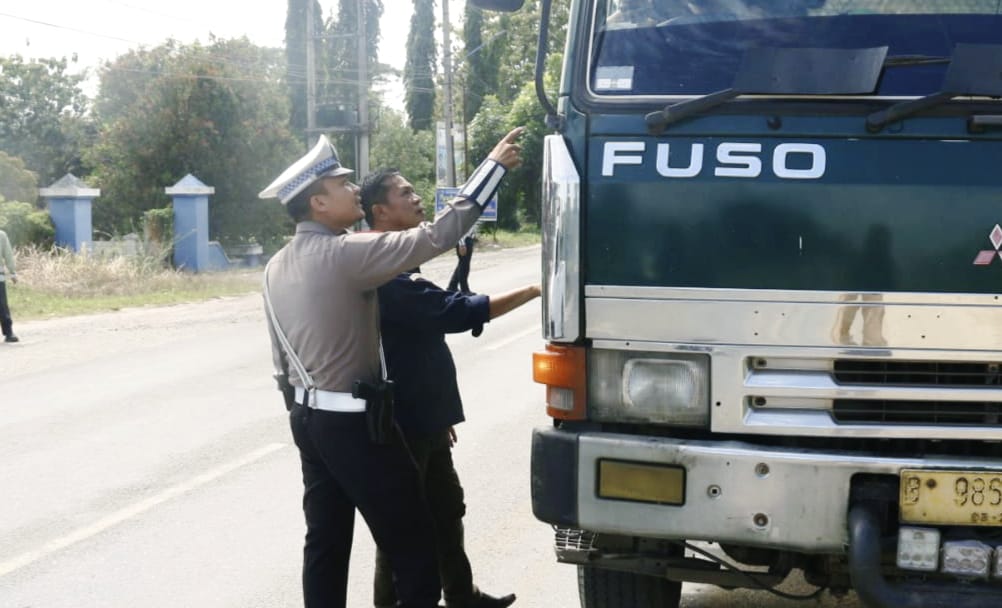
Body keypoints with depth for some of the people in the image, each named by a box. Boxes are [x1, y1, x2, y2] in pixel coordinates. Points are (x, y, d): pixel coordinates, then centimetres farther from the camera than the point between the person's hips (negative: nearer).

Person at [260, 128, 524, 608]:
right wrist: (494, 166, -16)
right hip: (354, 421, -9)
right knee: (411, 542, -1)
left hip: (308, 417, 9)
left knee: (325, 541, 13)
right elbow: (436, 237, -22)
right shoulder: (344, 254, -20)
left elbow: (281, 356, 13)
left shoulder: (277, 267, 7)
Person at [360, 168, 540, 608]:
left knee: (446, 511, 20)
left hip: (423, 419, 10)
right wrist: (532, 291, -22)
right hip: (401, 424, -10)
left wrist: (438, 412, 24)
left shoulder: (398, 266, 14)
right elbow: (455, 312, -27)